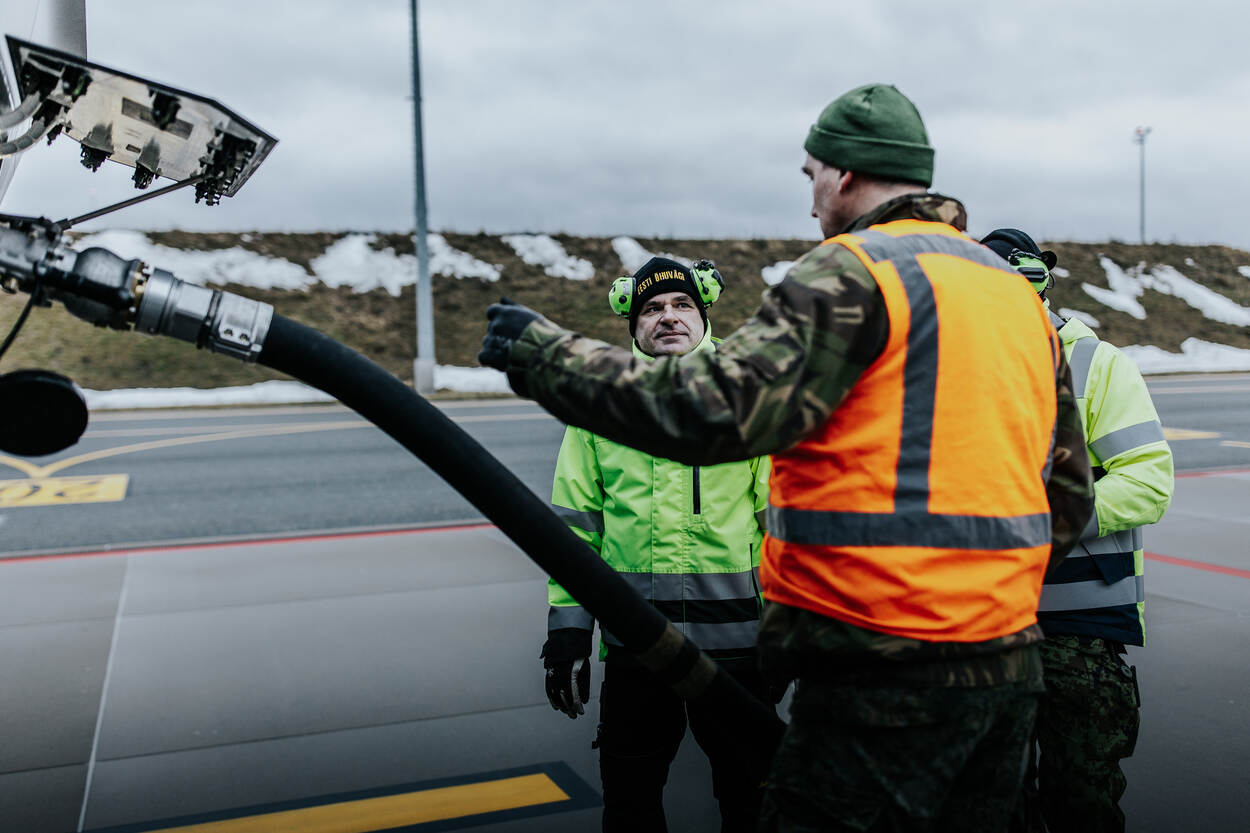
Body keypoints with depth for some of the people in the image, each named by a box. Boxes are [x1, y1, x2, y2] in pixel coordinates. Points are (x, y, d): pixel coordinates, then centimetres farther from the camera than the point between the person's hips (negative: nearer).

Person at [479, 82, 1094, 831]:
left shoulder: (853, 273, -10)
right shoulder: (1020, 294, 16)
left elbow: (719, 410, -22)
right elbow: (1070, 498, 17)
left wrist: (547, 356, -12)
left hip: (886, 672, -8)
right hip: (1009, 669, 9)